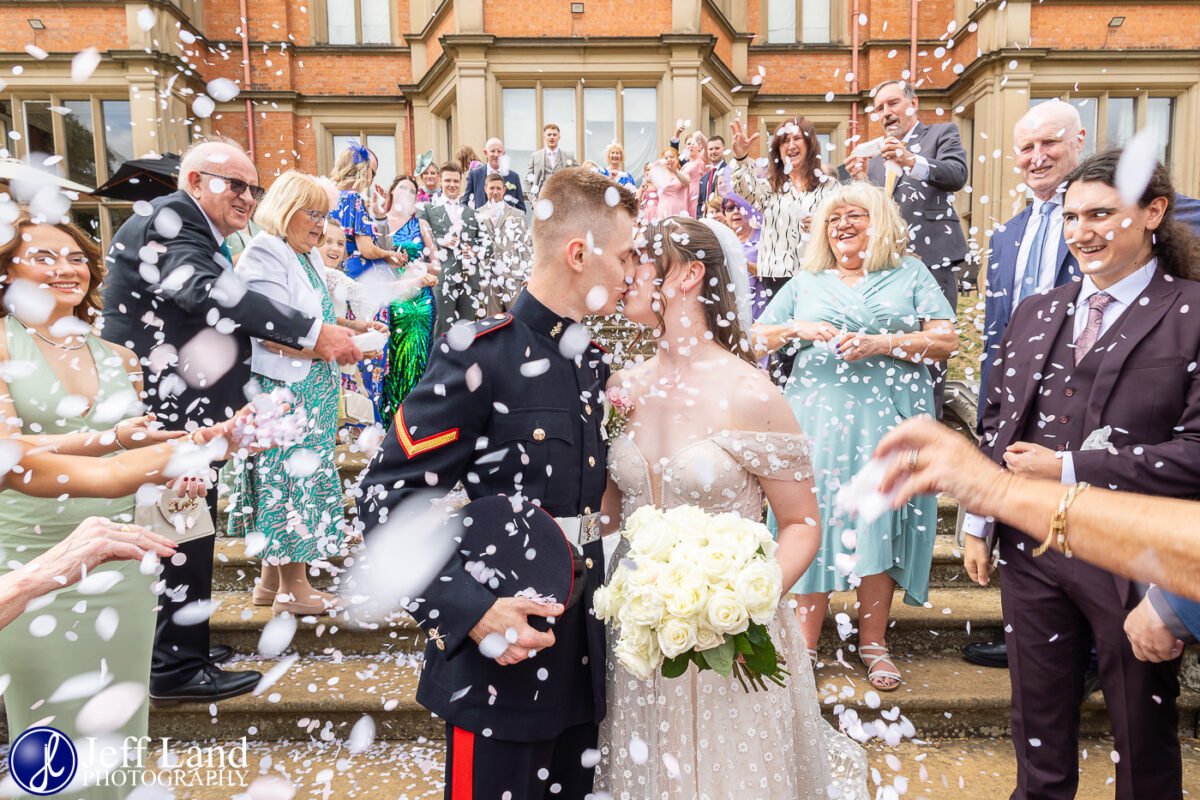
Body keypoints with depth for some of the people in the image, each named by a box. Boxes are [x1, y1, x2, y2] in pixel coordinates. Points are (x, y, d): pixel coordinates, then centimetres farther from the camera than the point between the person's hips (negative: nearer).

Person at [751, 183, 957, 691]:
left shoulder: (910, 275, 11)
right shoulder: (806, 282, 16)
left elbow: (946, 342, -1)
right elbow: (757, 340, 13)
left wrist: (882, 344, -13)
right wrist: (796, 329, -5)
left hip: (889, 420, -1)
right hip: (818, 417, 1)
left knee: (881, 525, 2)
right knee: (814, 521, -2)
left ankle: (874, 644, 17)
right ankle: (804, 647, 9)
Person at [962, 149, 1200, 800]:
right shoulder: (1035, 312, 8)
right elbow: (997, 424, 10)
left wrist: (1070, 470, -17)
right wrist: (978, 524, 10)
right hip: (1031, 548, 4)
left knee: (1144, 735, 17)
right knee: (1039, 722, 19)